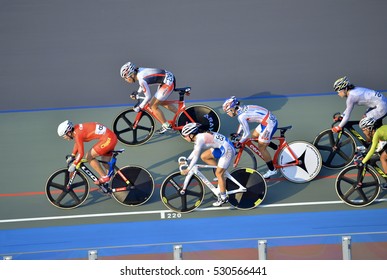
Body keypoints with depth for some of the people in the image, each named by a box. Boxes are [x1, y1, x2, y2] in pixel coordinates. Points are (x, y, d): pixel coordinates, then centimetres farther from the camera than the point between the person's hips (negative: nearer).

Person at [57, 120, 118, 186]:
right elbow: (77, 144, 28)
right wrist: (72, 156, 31)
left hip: (107, 139, -10)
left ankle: (104, 177, -1)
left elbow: (81, 153, -20)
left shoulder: (78, 134, -17)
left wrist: (74, 165, -10)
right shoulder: (76, 128, 9)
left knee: (89, 157, -5)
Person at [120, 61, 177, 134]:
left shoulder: (141, 79, -24)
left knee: (153, 106, -1)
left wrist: (139, 107, -7)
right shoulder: (139, 71, 1)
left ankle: (166, 126, 11)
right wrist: (136, 93, 9)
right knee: (162, 102, 26)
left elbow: (148, 97, -18)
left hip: (169, 82, -9)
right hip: (169, 76, 9)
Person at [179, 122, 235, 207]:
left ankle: (223, 198, 4)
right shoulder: (199, 137, 8)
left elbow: (196, 156, -20)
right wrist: (186, 161, 13)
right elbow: (195, 152, 20)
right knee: (204, 156, 8)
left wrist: (188, 169, -16)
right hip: (221, 148, 10)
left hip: (227, 149, -10)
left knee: (218, 173, -6)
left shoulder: (200, 139, -20)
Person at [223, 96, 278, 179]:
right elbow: (243, 123, 26)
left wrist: (239, 143, -3)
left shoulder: (241, 116, -20)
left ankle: (272, 170, 14)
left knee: (261, 148, 2)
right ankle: (277, 148, 32)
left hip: (269, 123, -9)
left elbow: (246, 133, -15)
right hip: (271, 118, 9)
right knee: (254, 137, 24)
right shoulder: (242, 109, 7)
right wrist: (237, 133, 29)